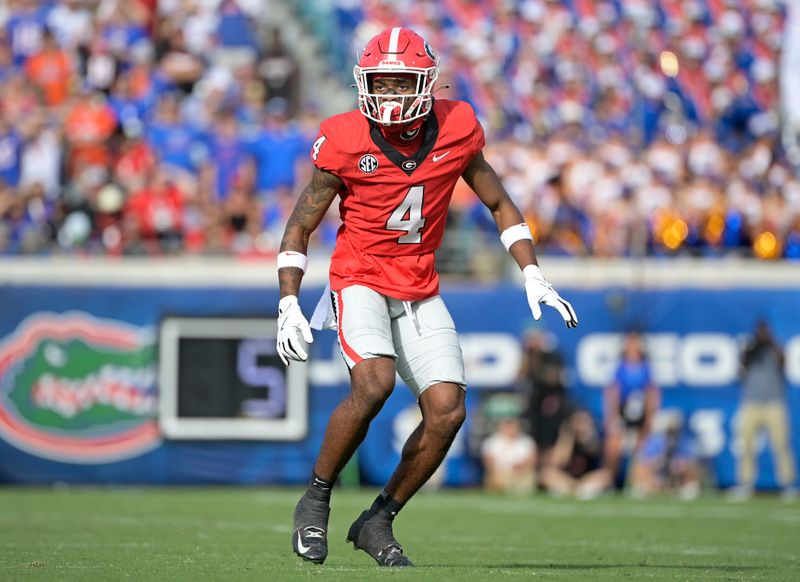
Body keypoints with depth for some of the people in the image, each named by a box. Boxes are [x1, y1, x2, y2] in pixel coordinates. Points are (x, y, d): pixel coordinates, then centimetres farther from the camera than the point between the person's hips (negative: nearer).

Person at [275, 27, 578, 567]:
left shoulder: (455, 131, -5)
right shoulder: (345, 141, -12)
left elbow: (500, 204, 10)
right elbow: (299, 228, -1)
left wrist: (533, 275, 1)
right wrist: (289, 305, -11)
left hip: (420, 292, 4)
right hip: (360, 281, -4)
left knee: (448, 412, -9)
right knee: (374, 383, -29)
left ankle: (378, 522, 8)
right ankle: (316, 499, -9)